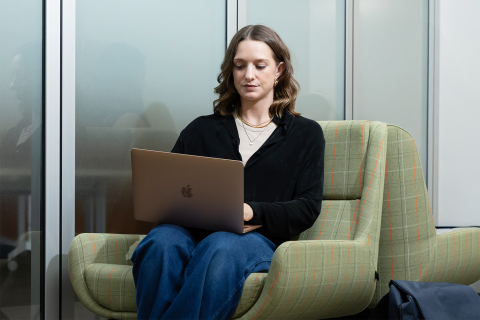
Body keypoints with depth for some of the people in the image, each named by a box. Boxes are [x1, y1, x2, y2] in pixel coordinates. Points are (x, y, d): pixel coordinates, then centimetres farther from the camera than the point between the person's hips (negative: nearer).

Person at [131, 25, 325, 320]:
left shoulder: (306, 133, 20)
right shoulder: (202, 129, 25)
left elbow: (307, 208, 8)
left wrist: (251, 211, -10)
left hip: (258, 236, -2)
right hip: (194, 230, 2)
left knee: (221, 248, -39)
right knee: (161, 242, -36)